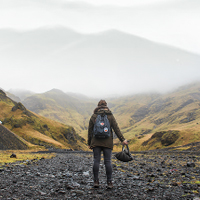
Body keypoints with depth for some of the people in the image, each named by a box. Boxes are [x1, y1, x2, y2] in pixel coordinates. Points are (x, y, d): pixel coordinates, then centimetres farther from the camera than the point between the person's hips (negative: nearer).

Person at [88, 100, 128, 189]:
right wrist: (122, 139, 4)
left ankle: (96, 181, 4)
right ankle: (109, 182, 1)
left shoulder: (93, 116, 6)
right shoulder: (110, 116, 5)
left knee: (96, 161, 3)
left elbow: (90, 131, 7)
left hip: (96, 142, 1)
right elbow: (116, 129, 1)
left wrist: (89, 143, 13)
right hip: (107, 142, 0)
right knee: (108, 161, 0)